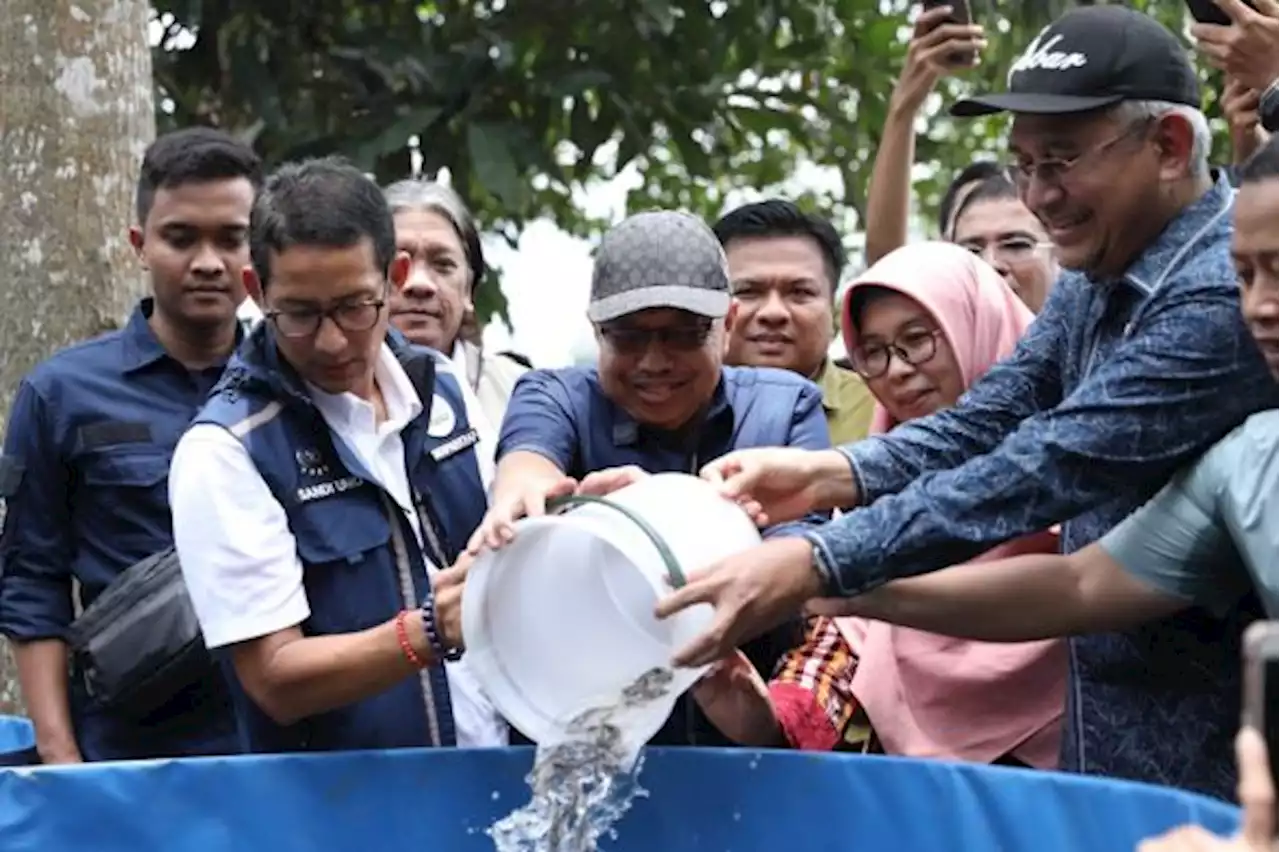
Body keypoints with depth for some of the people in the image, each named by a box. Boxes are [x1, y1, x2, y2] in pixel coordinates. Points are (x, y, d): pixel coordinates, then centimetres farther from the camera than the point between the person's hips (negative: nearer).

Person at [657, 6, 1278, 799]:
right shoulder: (1098, 277, 9)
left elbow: (1051, 468, -28)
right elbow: (989, 422, 4)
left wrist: (812, 565, -31)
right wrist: (826, 475, -15)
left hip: (1205, 757, -8)